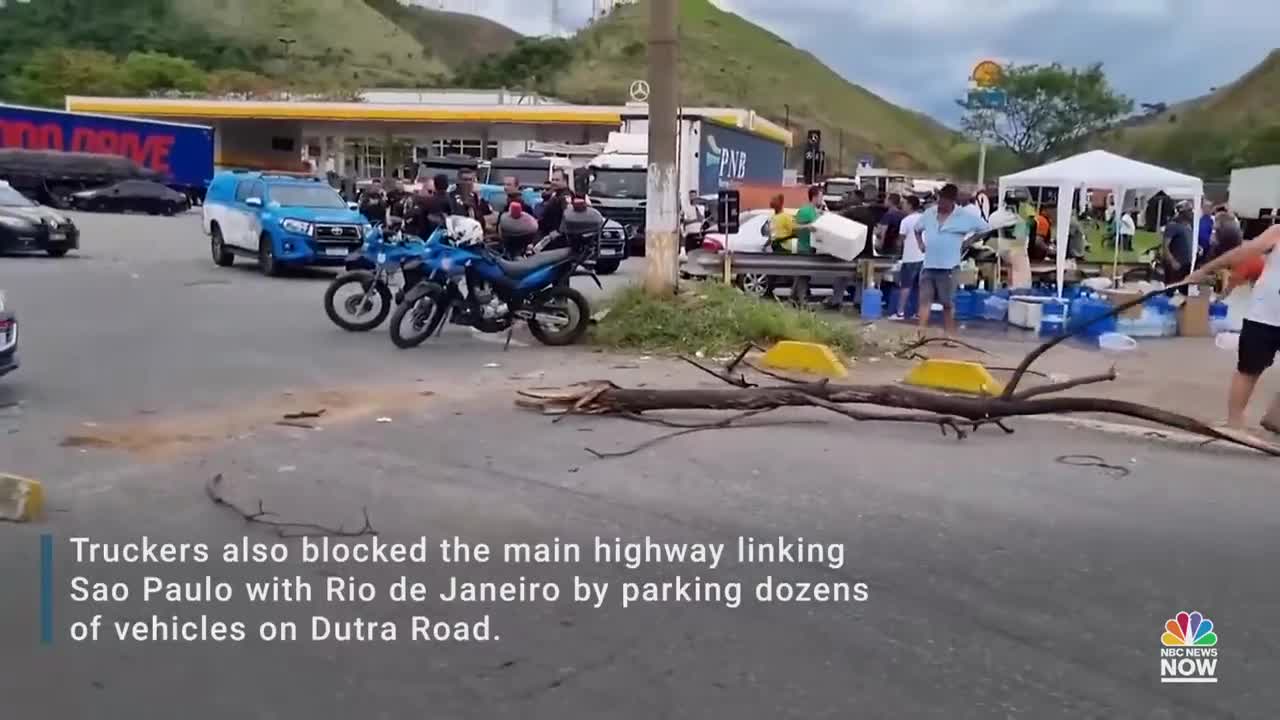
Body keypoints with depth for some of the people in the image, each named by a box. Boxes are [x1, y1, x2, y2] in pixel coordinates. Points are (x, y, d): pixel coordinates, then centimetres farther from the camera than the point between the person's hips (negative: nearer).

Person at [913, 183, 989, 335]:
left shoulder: (965, 216, -6)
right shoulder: (929, 213, 6)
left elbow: (986, 229, 0)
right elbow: (917, 229, 24)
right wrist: (921, 244, 9)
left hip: (948, 266, -3)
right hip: (928, 265, 3)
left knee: (948, 303, 6)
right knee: (925, 299, -1)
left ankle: (950, 334, 16)